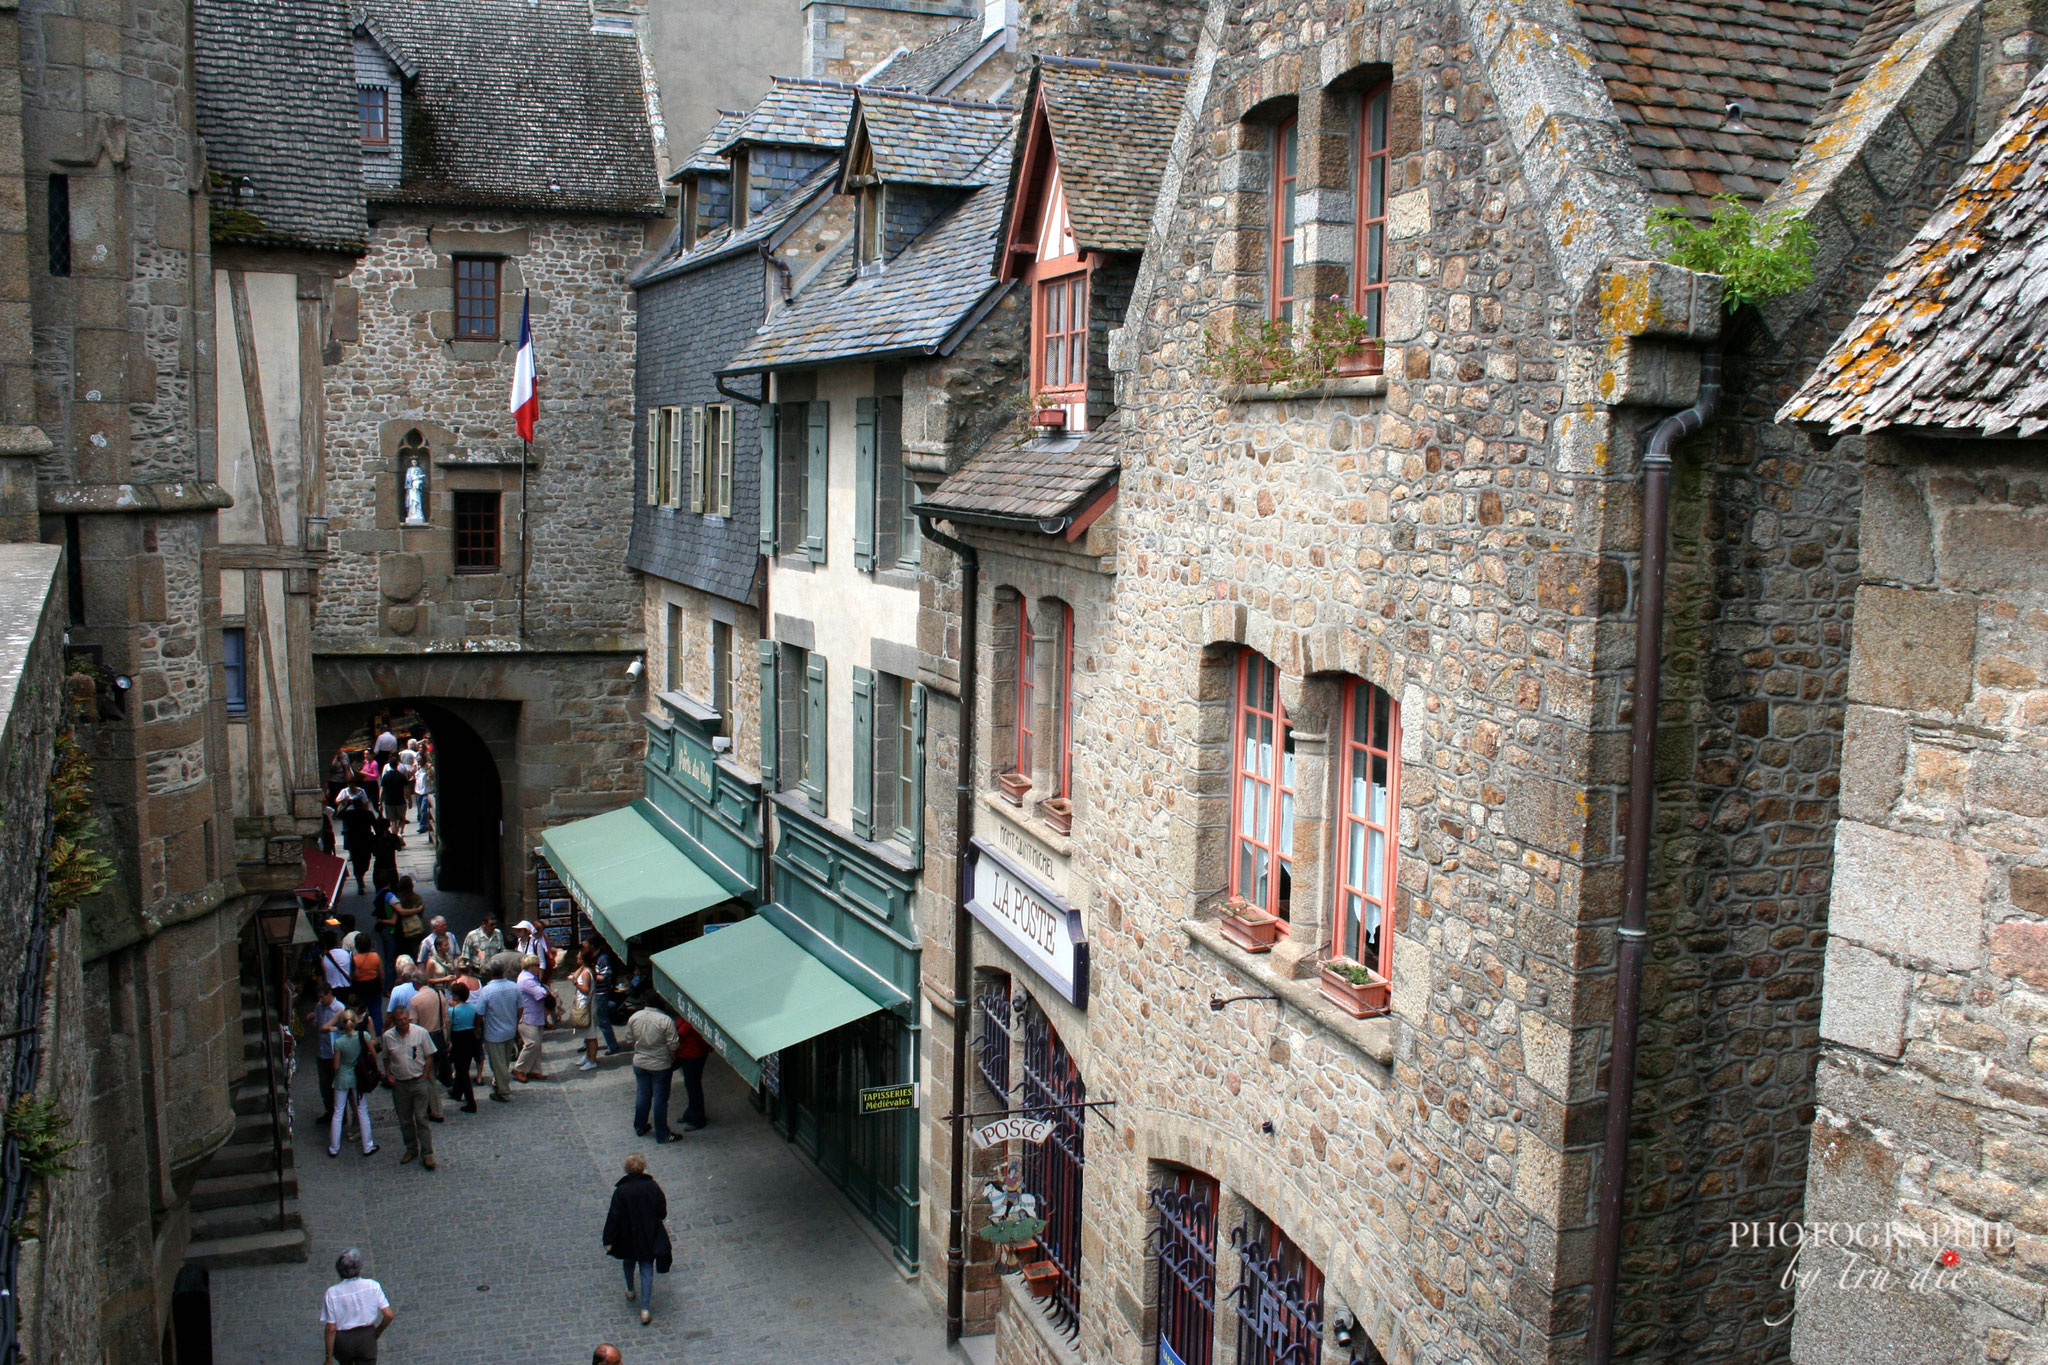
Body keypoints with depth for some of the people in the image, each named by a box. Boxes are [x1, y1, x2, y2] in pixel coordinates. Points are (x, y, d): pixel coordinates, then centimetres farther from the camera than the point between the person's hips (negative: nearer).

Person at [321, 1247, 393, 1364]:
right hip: (367, 1337, -1)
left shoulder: (332, 1293, -18)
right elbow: (389, 1315, -15)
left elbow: (331, 1328, -16)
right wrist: (378, 1331, 6)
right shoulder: (372, 1286, -16)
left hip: (343, 1340, 1)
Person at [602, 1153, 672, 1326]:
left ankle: (630, 1291, 49)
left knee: (629, 1263, 28)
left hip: (628, 1237, 0)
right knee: (647, 1271, 6)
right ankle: (645, 1309, -1)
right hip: (650, 1238, 0)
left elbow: (614, 1218, -15)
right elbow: (662, 1213, -6)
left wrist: (608, 1240, -5)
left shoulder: (621, 1191, -18)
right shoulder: (652, 1187, -14)